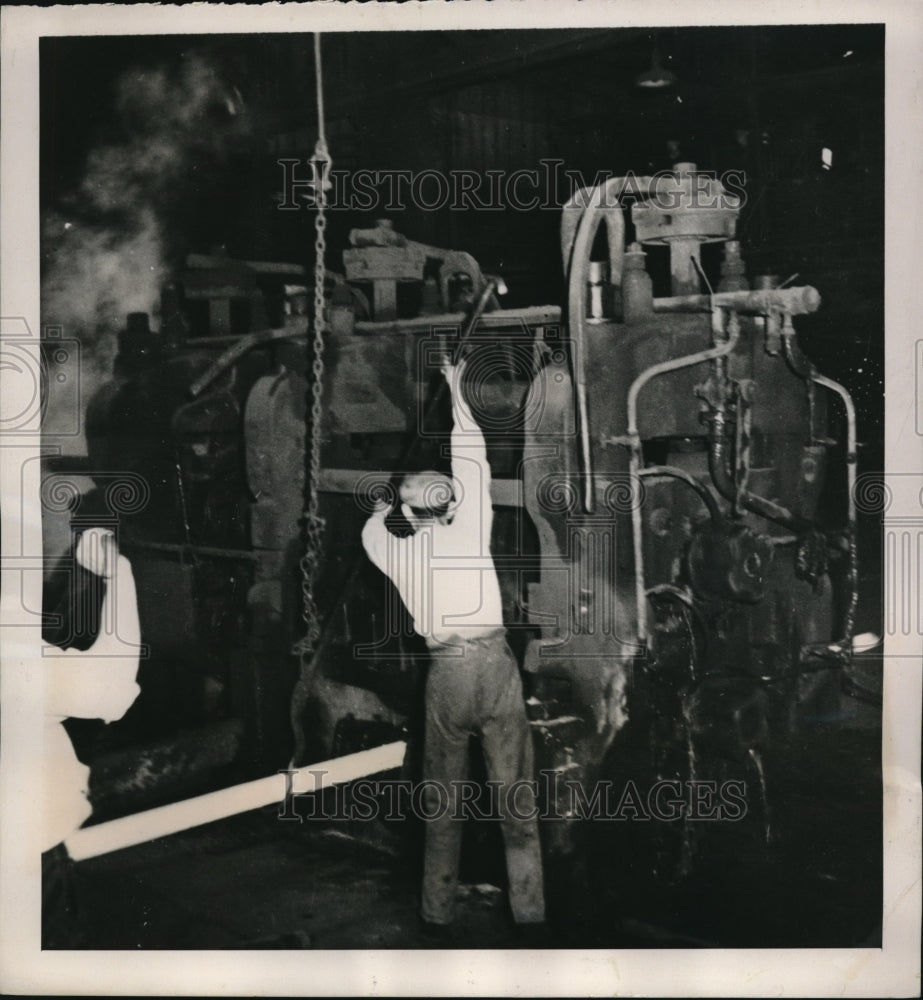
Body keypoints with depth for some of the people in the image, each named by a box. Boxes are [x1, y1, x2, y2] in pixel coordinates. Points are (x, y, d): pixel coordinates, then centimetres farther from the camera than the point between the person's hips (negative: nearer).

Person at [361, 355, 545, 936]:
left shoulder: (397, 551, 7)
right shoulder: (471, 530, 4)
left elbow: (371, 531, 31)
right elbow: (474, 459, 16)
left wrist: (386, 506, 52)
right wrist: (456, 394, 26)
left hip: (446, 671, 1)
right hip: (496, 662, -1)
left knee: (442, 800, 11)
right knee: (516, 794, 4)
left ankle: (439, 913, 16)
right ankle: (529, 910, 7)